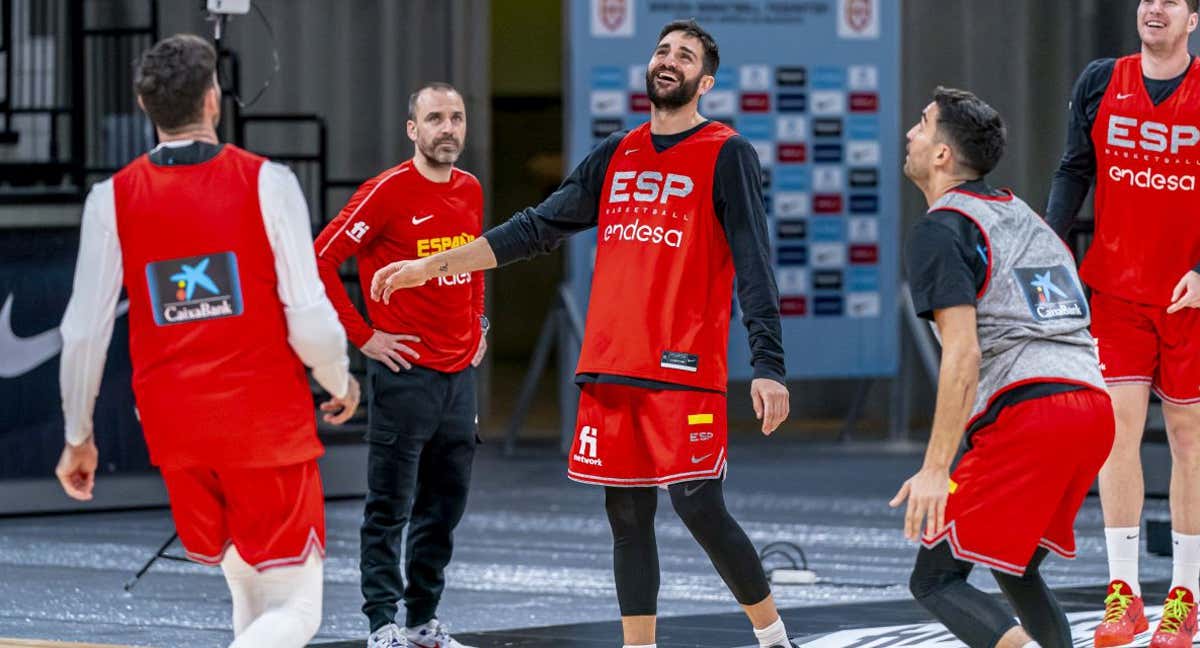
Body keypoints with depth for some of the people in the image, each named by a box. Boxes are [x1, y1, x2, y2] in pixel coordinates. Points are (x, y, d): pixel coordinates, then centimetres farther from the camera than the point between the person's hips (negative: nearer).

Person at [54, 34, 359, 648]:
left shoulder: (112, 199, 0)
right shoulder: (266, 183, -7)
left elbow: (84, 332, -2)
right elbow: (310, 318, -10)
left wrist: (78, 436, 11)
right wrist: (341, 384, 10)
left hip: (174, 432, 4)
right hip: (268, 423, -4)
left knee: (251, 596, 22)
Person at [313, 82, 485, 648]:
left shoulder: (470, 191, 10)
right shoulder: (387, 192, -12)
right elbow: (320, 260, -13)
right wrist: (363, 335, -12)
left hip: (460, 373, 7)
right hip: (405, 373, -7)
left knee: (445, 505, 12)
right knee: (391, 506, -3)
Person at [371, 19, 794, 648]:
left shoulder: (726, 154, -2)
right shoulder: (616, 156, 15)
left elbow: (752, 264, -7)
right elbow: (538, 228, 19)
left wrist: (769, 366, -16)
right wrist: (428, 266, 16)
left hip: (685, 369, -6)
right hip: (610, 368, 6)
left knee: (699, 508, -10)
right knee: (627, 516, 6)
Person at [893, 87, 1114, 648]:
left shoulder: (940, 231, -1)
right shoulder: (1023, 214, 26)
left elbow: (963, 355, -12)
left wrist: (936, 469, -15)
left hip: (1025, 412, -8)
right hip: (1094, 406, 8)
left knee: (935, 581, -3)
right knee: (1017, 570, 25)